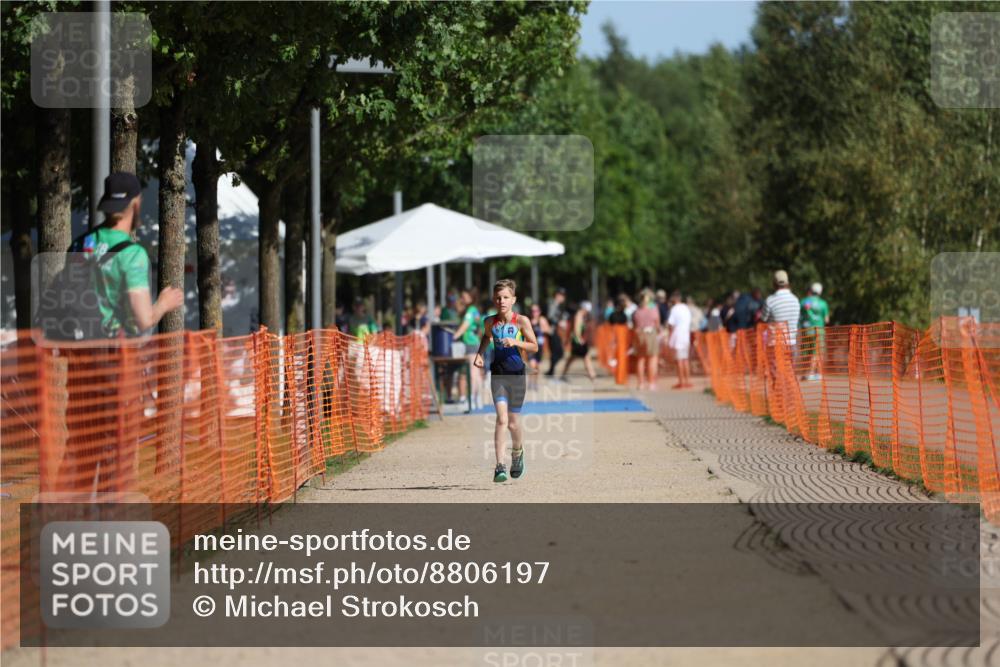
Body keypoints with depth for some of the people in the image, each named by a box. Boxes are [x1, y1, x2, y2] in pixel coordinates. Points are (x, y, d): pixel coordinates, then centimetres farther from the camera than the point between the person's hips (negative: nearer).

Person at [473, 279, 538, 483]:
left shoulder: (521, 321, -7)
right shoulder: (490, 322, 1)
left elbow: (534, 346, -4)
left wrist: (515, 343, -19)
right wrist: (479, 354, 8)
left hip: (516, 374, -1)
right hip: (498, 374, 1)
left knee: (513, 423, 9)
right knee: (502, 419, -14)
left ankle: (517, 452, 41)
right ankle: (500, 466, -17)